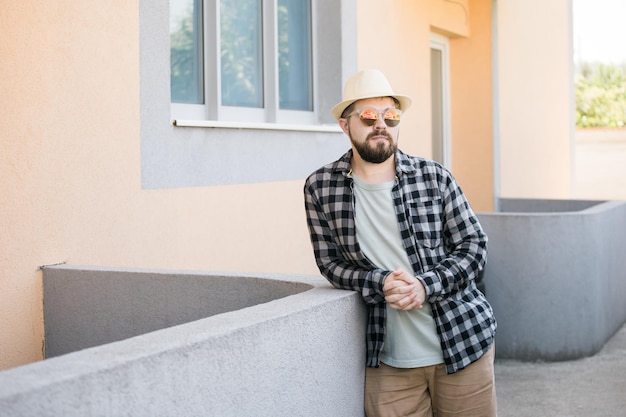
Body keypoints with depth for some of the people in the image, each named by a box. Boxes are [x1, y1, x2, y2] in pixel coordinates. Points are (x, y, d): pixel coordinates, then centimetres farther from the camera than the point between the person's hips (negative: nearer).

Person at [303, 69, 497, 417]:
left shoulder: (435, 177, -1)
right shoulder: (320, 188, -1)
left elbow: (474, 247, 1)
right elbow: (330, 262, 2)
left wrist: (424, 285, -16)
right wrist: (380, 283, -16)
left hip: (463, 341, 1)